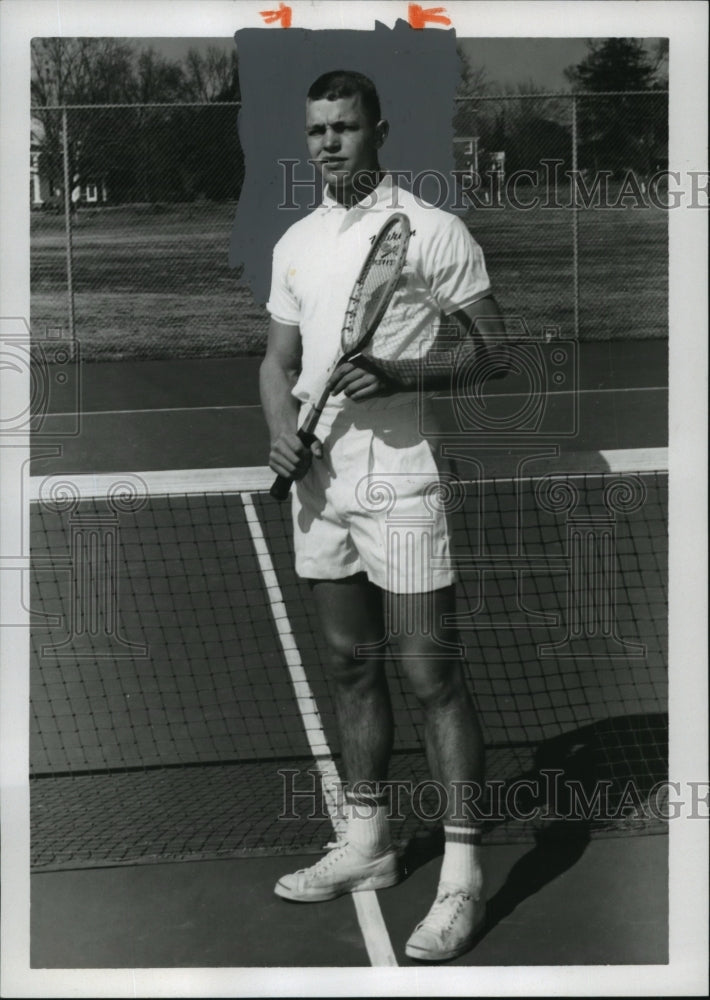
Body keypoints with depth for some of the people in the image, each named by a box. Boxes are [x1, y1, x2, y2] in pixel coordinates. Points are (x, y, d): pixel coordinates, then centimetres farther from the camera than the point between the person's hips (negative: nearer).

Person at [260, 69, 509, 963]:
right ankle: (367, 842, 28)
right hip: (320, 480, 6)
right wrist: (280, 426, -2)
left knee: (430, 672, -4)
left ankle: (462, 875, 5)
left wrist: (401, 376, -19)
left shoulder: (432, 231, -5)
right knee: (350, 665, 14)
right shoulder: (294, 244, 14)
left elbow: (493, 346, -5)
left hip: (403, 480, -6)